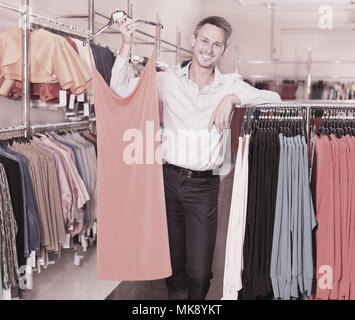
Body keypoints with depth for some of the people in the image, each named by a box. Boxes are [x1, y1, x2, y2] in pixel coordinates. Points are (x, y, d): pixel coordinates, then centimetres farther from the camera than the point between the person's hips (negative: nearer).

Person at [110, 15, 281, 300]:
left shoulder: (231, 86, 3)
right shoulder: (168, 80, 5)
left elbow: (274, 98, -4)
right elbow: (120, 88, 4)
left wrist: (232, 98, -17)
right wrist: (127, 43, -7)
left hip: (205, 185, -1)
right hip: (170, 179, 2)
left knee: (199, 271, -2)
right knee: (173, 263, 15)